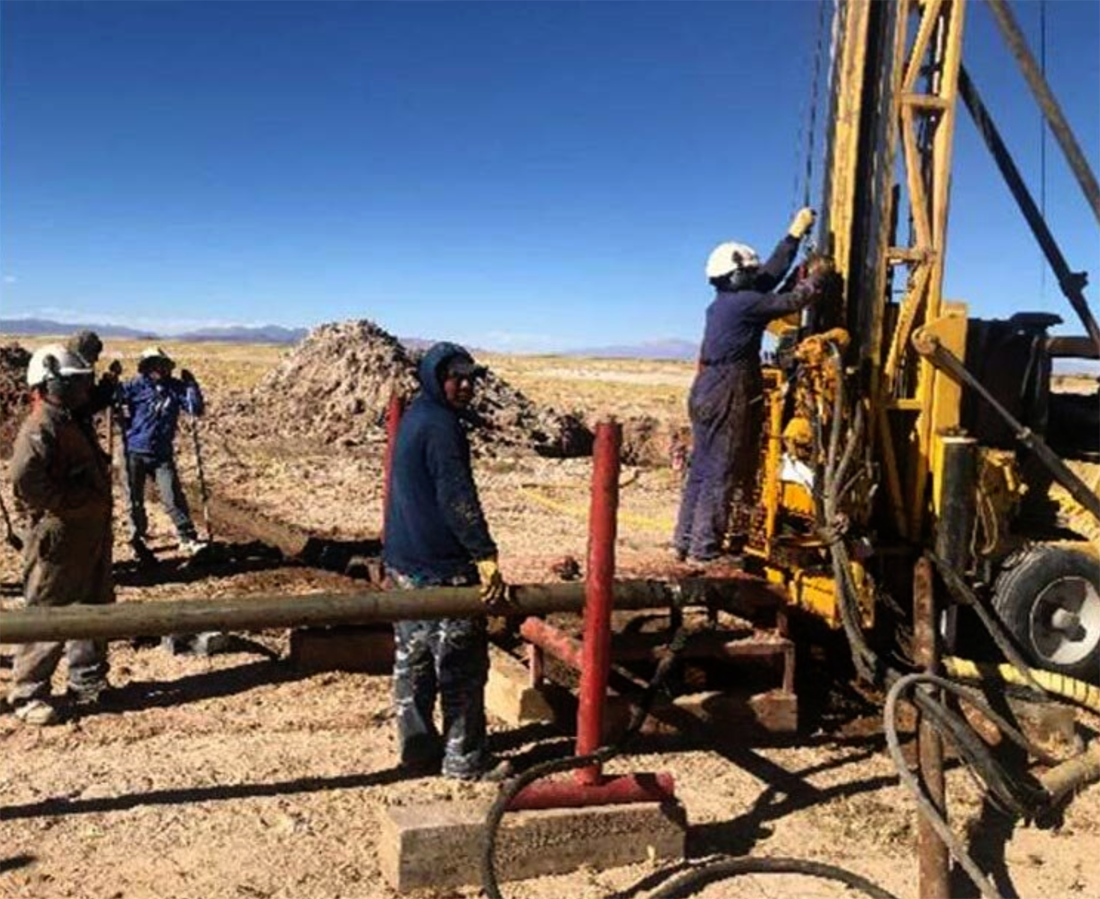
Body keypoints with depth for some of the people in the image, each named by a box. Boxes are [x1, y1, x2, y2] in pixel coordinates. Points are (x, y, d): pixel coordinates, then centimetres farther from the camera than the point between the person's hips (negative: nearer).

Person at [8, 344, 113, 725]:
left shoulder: (73, 423, 13)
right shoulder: (41, 428, -17)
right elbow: (25, 480, -29)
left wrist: (99, 508, 14)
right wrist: (68, 504, -21)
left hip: (90, 535, 10)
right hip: (59, 539, -10)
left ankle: (88, 683, 30)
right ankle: (27, 694, 9)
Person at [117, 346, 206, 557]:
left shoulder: (176, 387, 0)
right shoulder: (136, 387, -6)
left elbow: (196, 409, -7)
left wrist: (191, 385, -15)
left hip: (162, 454, 1)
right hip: (135, 452, 0)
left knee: (173, 497, -6)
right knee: (135, 499, 12)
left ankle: (188, 539, 1)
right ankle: (137, 536, 30)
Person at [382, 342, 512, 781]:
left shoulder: (414, 418, 15)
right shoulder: (440, 426, -16)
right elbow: (457, 497, -24)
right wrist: (485, 557, -26)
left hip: (404, 564, 10)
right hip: (442, 569, -10)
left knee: (412, 662, 15)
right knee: (462, 666, 0)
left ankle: (417, 749, 25)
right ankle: (466, 761, 8)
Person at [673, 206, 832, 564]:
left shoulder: (727, 301, 15)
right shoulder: (743, 303, -12)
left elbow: (772, 274, 22)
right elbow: (792, 301, -9)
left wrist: (795, 234, 26)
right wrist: (817, 277, 9)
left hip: (708, 394, 9)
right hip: (727, 398, -9)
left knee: (701, 470, 12)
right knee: (721, 474, -5)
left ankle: (685, 541, 16)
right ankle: (705, 547, -3)